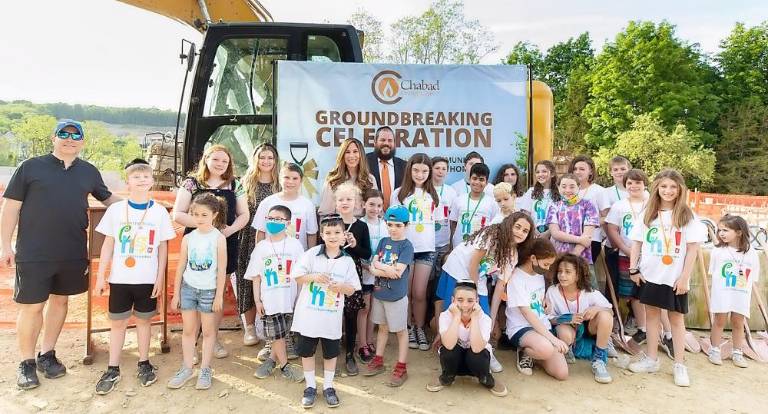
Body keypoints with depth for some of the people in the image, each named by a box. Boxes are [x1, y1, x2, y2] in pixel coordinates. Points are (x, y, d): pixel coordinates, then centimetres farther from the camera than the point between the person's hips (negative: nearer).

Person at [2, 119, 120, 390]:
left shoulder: (89, 172, 8)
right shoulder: (31, 167, -2)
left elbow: (107, 198, 20)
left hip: (73, 254, 4)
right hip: (33, 253, -3)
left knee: (60, 300, 14)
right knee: (32, 306, 3)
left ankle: (47, 354, 31)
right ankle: (26, 362, 21)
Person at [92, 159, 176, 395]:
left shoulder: (159, 212, -2)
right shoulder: (116, 209, -1)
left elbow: (163, 247, 1)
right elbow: (108, 244, 3)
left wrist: (160, 277, -2)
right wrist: (100, 275, 1)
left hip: (148, 279, 0)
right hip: (119, 278, 0)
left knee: (144, 320, 12)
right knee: (117, 322, 8)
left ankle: (144, 364, 26)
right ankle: (113, 369, 20)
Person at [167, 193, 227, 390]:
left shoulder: (219, 238, -8)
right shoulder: (188, 238, 1)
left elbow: (222, 270, -7)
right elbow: (181, 267, 7)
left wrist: (219, 296, -8)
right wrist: (176, 294, 7)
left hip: (209, 290, -3)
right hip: (188, 288, 3)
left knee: (208, 331, 7)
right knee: (188, 330, 10)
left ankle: (205, 369, 19)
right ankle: (187, 368, 22)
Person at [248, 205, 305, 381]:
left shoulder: (294, 245, -1)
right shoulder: (261, 247, 1)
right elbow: (256, 276, 4)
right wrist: (257, 300, 0)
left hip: (290, 298, 0)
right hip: (269, 299, 0)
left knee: (281, 334, 10)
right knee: (277, 334, 4)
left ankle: (271, 360, 31)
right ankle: (284, 366, 19)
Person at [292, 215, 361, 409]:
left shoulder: (347, 261, -3)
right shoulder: (312, 254, -6)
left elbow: (351, 290, 1)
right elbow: (297, 277, -2)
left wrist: (341, 287, -20)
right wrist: (313, 277, -18)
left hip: (332, 317, 1)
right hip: (308, 314, 0)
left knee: (331, 352, 12)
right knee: (307, 351, 11)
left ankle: (328, 387, 30)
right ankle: (310, 386, 29)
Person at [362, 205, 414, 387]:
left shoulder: (406, 246, -13)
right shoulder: (384, 241, 4)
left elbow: (398, 272, -21)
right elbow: (373, 265, -1)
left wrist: (380, 267, -9)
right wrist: (388, 269, -18)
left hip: (397, 296, -5)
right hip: (379, 293, 6)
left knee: (401, 330, 7)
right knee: (382, 327, 19)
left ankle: (401, 367, 16)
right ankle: (378, 361, 32)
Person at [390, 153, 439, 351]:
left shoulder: (433, 195, 9)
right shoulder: (399, 193, 0)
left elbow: (438, 221, 14)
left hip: (426, 249, 1)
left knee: (420, 293, 4)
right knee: (406, 292, 7)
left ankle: (420, 329, 21)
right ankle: (408, 328, 24)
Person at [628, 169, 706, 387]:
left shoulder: (686, 215, -4)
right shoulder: (648, 214, 4)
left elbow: (692, 249, -6)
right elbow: (637, 243, 6)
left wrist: (684, 277, -10)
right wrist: (633, 269, 0)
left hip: (675, 278, -3)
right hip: (650, 275, 3)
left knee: (676, 318, 6)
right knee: (652, 313, 10)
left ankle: (679, 365, 16)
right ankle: (652, 359, 21)